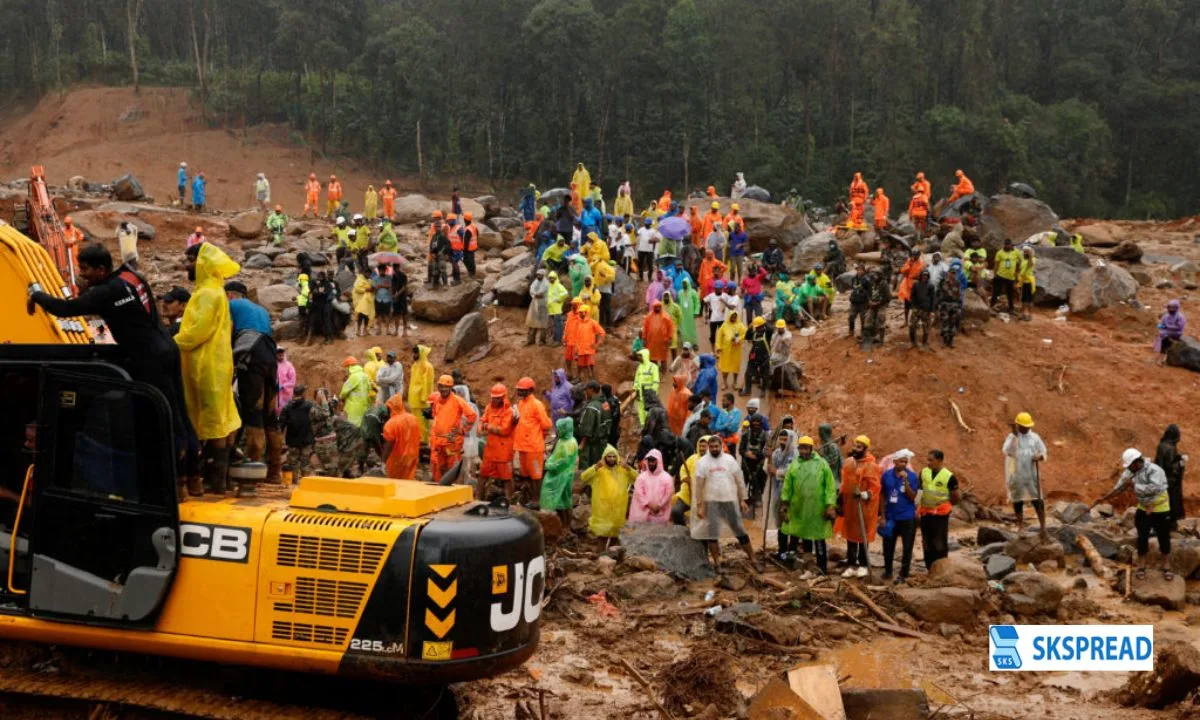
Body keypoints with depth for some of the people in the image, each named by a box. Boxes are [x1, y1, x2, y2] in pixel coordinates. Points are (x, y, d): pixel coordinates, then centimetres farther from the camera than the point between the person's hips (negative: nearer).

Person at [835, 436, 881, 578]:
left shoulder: (871, 466, -11)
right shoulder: (848, 463, 9)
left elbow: (875, 488, -13)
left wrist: (864, 495, -29)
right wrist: (840, 499, 15)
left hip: (863, 507, -6)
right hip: (849, 506, 6)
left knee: (862, 536, 3)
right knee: (850, 535, 11)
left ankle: (863, 565, 15)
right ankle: (851, 565, 19)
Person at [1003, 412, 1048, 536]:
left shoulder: (1035, 437, 5)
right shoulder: (1011, 437, -1)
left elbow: (1043, 453, 8)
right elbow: (1007, 451, -19)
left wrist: (1039, 457, -15)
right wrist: (1015, 435, -21)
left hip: (1032, 474, 1)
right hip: (1016, 475, -1)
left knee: (1037, 500, -5)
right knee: (1017, 500, 8)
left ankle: (1043, 526, -4)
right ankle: (1020, 524, 21)